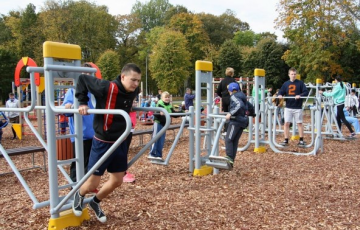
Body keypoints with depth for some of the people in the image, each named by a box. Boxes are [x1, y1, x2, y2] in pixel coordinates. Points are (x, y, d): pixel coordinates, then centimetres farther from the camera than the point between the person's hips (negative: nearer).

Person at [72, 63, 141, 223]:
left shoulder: (133, 92, -2)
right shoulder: (107, 88, -23)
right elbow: (83, 79, -11)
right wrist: (82, 102, -14)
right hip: (103, 143, -6)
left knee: (117, 181, 14)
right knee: (92, 184, 4)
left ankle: (95, 202, 40)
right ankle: (79, 195, 40)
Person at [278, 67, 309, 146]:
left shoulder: (300, 83, 1)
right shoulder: (286, 84, 8)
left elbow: (306, 92, -5)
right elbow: (280, 92, 8)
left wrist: (300, 95, -23)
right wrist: (279, 95, -15)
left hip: (298, 107, -2)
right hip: (288, 107, 2)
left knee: (299, 123, 6)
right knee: (286, 123, 0)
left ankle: (301, 141, 15)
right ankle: (286, 140, 9)